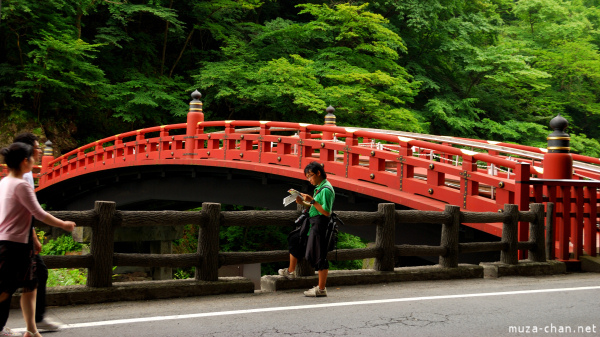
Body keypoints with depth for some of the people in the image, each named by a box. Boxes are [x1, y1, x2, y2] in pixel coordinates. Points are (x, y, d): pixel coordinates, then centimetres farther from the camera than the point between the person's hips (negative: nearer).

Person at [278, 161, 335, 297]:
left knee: (319, 256, -5)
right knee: (295, 241, 23)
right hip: (311, 221, 11)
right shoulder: (319, 187, 12)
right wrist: (303, 203, 5)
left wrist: (312, 201, -22)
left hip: (320, 223, -11)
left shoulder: (326, 189, -18)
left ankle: (321, 289, 3)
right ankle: (290, 271, 42)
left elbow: (326, 212, -23)